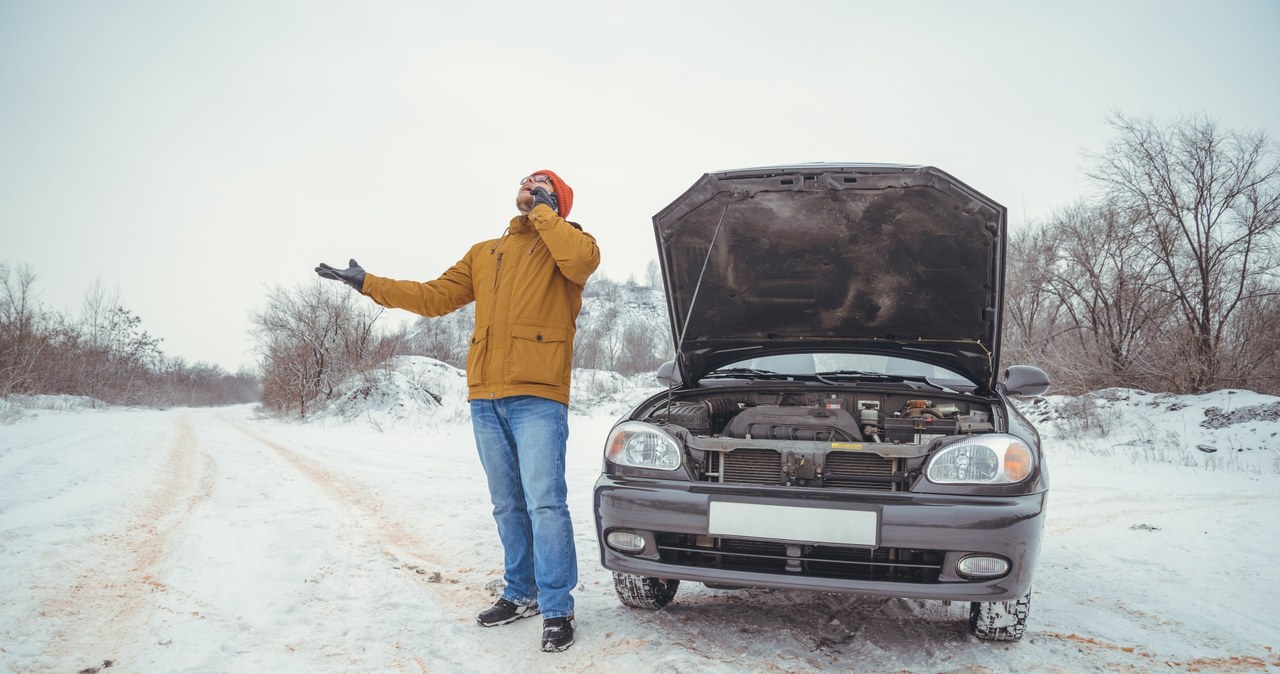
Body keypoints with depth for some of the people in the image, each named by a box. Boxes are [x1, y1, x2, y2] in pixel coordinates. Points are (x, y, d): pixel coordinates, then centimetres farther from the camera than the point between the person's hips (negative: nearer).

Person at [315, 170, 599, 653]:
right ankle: (522, 594, 25)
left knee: (544, 502, -9)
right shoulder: (484, 253, 23)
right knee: (507, 505, 12)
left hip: (537, 396, -6)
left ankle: (557, 609, 0)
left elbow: (583, 259, -19)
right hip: (485, 399, 6)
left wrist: (542, 212, -6)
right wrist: (369, 284, 19)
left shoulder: (563, 241, 6)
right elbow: (436, 296, 21)